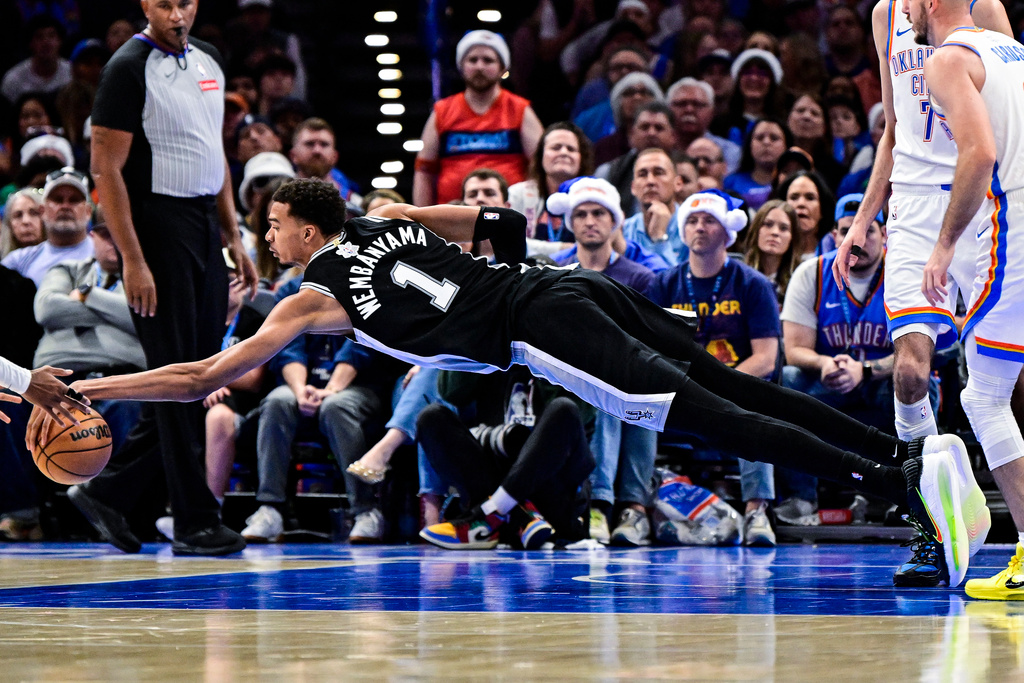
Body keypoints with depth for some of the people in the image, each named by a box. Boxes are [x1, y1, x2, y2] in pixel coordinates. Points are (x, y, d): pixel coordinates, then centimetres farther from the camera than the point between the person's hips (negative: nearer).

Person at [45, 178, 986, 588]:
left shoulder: (316, 294, 9)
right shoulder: (384, 226, 28)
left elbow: (202, 378, 9)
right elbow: (509, 224, 34)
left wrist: (84, 390, 15)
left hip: (542, 330, -7)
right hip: (579, 289, 7)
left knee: (710, 419, -16)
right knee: (736, 389, 1)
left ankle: (900, 482, -29)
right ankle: (906, 452, -11)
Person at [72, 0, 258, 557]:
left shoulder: (208, 61, 13)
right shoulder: (128, 69, -11)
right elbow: (106, 167, -14)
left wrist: (233, 237, 16)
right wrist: (131, 260, -19)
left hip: (204, 227, 8)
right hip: (158, 230, -8)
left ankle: (107, 492, 18)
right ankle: (195, 523, 2)